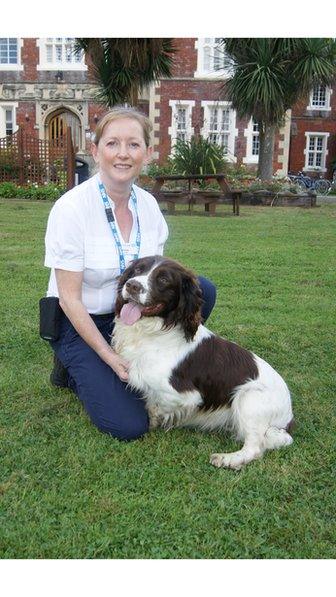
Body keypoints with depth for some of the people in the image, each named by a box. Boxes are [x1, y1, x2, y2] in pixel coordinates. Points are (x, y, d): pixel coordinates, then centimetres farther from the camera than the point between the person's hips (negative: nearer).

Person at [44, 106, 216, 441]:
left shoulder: (148, 204, -5)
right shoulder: (71, 208, -21)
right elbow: (70, 298, -19)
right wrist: (110, 357, -20)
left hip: (133, 314, 6)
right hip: (80, 324, -5)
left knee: (202, 290, -17)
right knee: (129, 425, -18)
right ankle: (74, 370, 10)